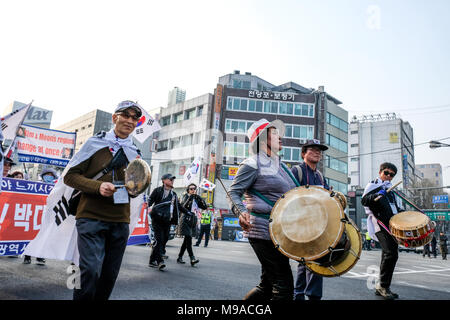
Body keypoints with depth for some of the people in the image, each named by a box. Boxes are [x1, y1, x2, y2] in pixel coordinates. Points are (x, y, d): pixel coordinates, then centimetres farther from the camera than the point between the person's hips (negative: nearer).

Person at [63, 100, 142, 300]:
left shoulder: (134, 153, 12)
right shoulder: (95, 143, 2)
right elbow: (70, 176, -2)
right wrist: (98, 186, -18)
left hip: (120, 221, 4)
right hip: (91, 217, -4)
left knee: (110, 275, 10)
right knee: (90, 270, -12)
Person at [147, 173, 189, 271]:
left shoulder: (173, 194, 20)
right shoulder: (157, 190, 4)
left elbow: (178, 205, 25)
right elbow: (150, 199, -2)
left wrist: (187, 212, 22)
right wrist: (149, 205, -23)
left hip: (167, 220, 6)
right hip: (157, 219, -6)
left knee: (164, 240, 5)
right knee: (159, 240, -12)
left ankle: (152, 261, 15)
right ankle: (160, 261, -12)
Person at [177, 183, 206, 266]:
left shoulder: (196, 199, 15)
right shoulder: (186, 196, 0)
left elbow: (205, 207, 4)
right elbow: (184, 206, -17)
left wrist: (199, 198, -7)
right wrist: (190, 198, -27)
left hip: (193, 221, 6)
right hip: (186, 219, -6)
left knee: (187, 240, 8)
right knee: (188, 239, -15)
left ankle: (179, 257, 16)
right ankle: (192, 259, -21)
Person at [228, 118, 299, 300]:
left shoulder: (281, 166, 18)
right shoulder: (252, 164, -8)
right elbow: (233, 192, -12)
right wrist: (241, 212, -31)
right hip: (263, 230, -9)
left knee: (267, 286, 15)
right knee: (283, 285, -7)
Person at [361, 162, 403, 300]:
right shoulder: (373, 185, 2)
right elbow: (364, 200, -10)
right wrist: (376, 195, -25)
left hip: (392, 225, 8)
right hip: (380, 224, -8)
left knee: (389, 255, 8)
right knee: (391, 253, -19)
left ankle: (381, 288, 17)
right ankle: (383, 285, -7)